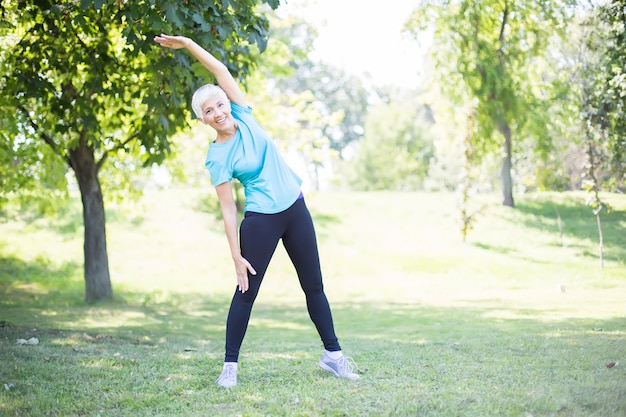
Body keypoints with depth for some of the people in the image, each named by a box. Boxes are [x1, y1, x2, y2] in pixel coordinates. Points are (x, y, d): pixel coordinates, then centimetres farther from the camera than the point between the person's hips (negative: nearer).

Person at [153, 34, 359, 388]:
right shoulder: (217, 158, -11)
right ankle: (230, 365, 5)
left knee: (314, 286, 9)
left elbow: (221, 70, -3)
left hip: (295, 209, 5)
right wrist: (237, 256, -12)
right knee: (246, 291, -3)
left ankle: (333, 354, 18)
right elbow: (229, 210, -11)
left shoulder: (243, 116, 0)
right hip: (260, 221, -5)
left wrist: (187, 44, -7)